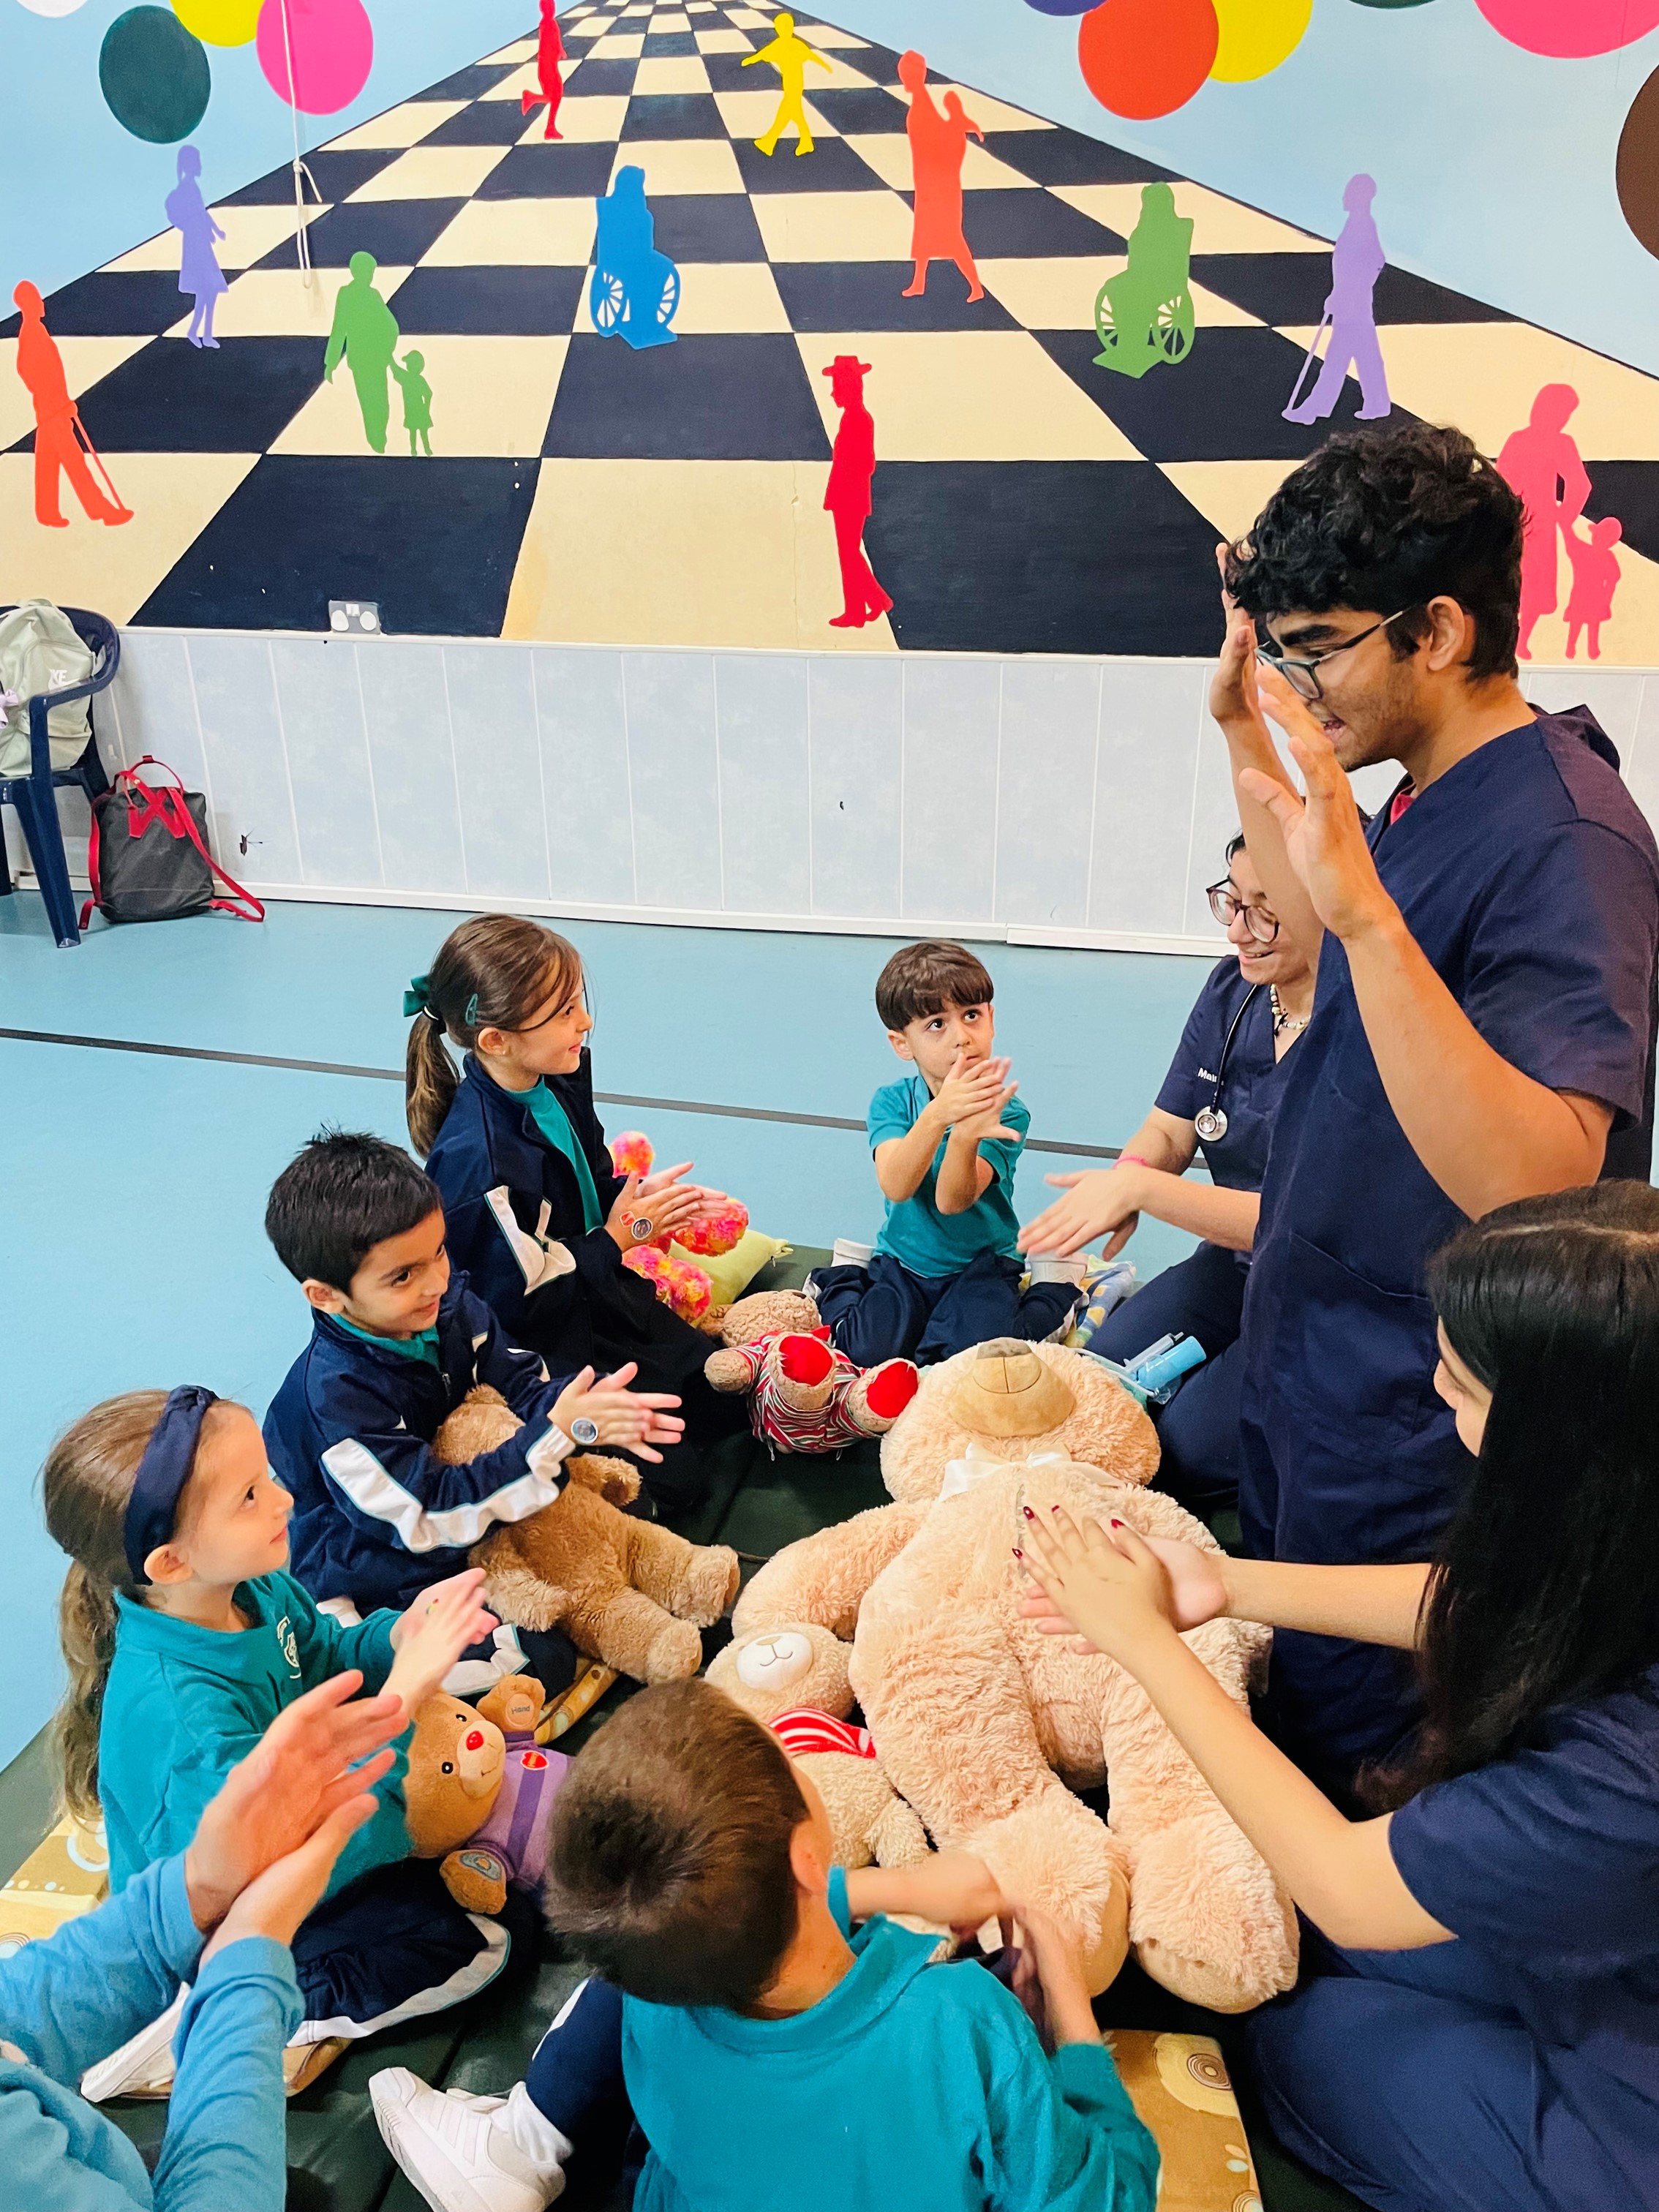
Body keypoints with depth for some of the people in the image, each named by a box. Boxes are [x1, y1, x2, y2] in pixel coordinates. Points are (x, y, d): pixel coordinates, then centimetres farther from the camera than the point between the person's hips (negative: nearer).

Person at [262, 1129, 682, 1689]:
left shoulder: (450, 1303, -10)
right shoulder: (335, 1396, -32)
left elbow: (524, 1385, -2)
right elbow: (429, 1517, -31)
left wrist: (590, 1408, -26)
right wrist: (559, 1434, -36)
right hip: (380, 1587, -7)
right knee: (543, 1662, -19)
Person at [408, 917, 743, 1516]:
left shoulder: (561, 1077, -8)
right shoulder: (478, 1158, -33)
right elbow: (515, 1304, -25)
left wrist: (637, 1194, -10)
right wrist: (618, 1238, -20)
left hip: (601, 1293, 8)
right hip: (539, 1345, -8)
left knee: (725, 1405, 14)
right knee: (668, 1478, -6)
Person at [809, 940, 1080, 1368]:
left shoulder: (1006, 1112, -15)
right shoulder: (891, 1102, -9)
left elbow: (952, 1200, -27)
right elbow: (896, 1187, -27)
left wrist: (964, 1137, -48)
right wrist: (937, 1115, -44)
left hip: (981, 1265, -1)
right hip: (902, 1263, 1)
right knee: (869, 1351, -20)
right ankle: (841, 1284, 12)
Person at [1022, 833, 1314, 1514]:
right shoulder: (1233, 987, 0)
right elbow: (1167, 1131, 5)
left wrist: (1141, 1189, -33)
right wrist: (1126, 1176, -20)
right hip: (1230, 1268, 7)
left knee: (1182, 1451, -21)